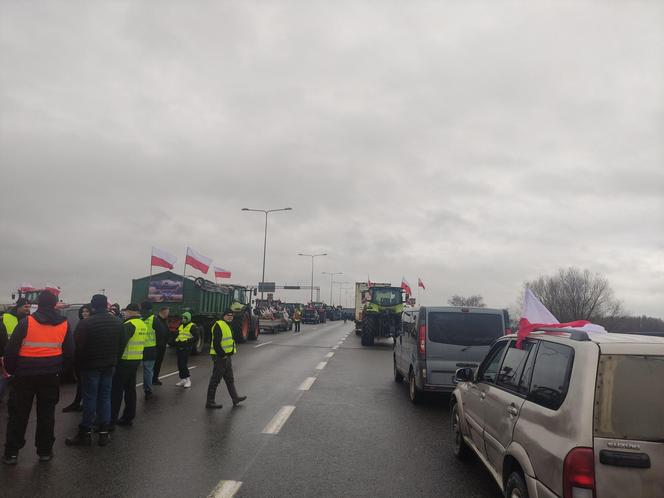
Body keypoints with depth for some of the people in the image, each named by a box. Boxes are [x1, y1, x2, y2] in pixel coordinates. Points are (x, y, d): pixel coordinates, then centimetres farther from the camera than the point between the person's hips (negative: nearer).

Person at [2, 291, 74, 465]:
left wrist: (11, 369, 7)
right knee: (46, 413, 12)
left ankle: (11, 452, 15)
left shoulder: (26, 322, -10)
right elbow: (69, 352, 5)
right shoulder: (64, 324, -1)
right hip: (51, 376, 2)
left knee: (18, 413, 10)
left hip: (25, 375, -2)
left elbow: (11, 350, -8)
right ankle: (45, 451, 18)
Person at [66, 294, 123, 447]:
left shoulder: (85, 324, -16)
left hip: (90, 365, -4)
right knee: (105, 397, 11)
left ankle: (85, 433, 10)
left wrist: (79, 362, 3)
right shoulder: (117, 322, 2)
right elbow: (121, 345, 8)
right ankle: (104, 433, 14)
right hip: (109, 365, 5)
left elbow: (78, 346, -14)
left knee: (90, 398, 3)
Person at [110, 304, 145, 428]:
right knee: (130, 389, 15)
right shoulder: (143, 325, 11)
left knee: (116, 390, -1)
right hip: (136, 360, 8)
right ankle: (128, 417, 21)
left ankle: (112, 419, 2)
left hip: (125, 361, -8)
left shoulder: (129, 325, -17)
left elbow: (121, 342, -23)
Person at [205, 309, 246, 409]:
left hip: (227, 357, 10)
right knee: (215, 380, -2)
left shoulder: (227, 326, 16)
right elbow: (216, 343, -23)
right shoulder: (219, 326, -16)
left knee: (230, 379, 17)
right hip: (220, 357, -10)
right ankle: (210, 402, 7)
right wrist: (222, 354, -21)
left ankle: (235, 398, 27)